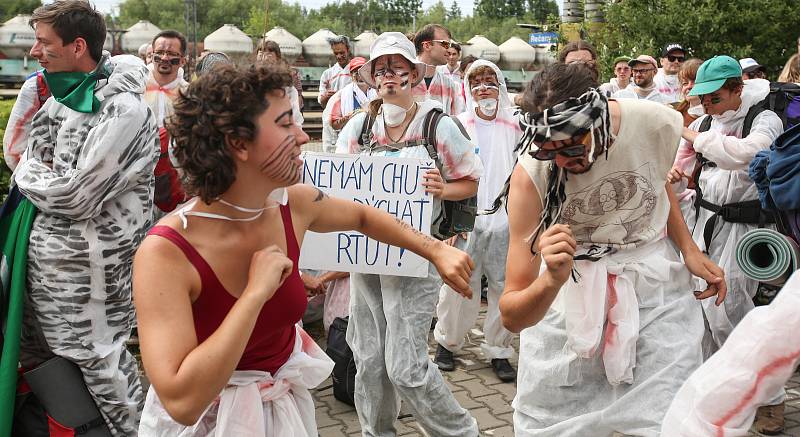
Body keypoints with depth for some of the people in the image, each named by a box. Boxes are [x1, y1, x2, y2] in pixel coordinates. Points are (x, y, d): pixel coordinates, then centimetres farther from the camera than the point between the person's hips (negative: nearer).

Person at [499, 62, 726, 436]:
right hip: (563, 289, -1)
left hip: (653, 278, 2)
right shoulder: (529, 175, -26)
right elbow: (512, 317, -26)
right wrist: (551, 281, -46)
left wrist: (688, 249, 2)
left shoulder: (656, 123, -19)